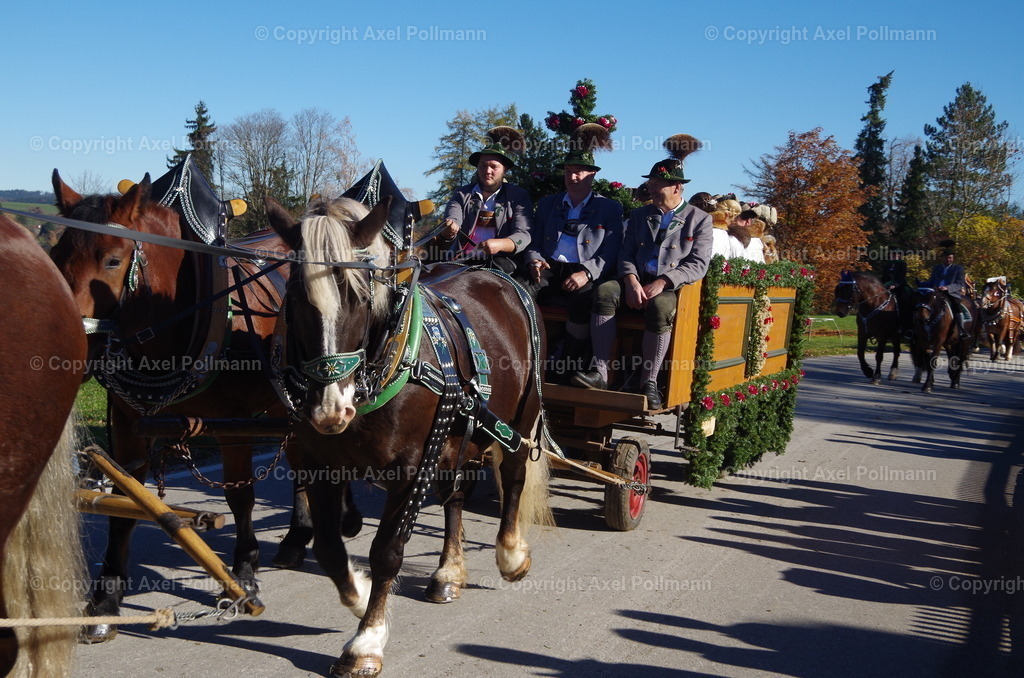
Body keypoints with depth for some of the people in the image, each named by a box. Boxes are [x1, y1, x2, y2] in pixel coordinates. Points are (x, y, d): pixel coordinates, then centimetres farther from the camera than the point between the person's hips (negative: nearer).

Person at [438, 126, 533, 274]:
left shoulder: (518, 197, 9)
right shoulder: (462, 194, 16)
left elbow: (523, 235, -4)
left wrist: (499, 244, -25)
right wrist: (448, 232, -27)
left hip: (500, 263, -2)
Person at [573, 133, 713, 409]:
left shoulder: (699, 219, 9)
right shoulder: (639, 215, 22)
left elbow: (698, 264, -3)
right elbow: (626, 254, 12)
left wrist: (663, 282, -17)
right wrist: (631, 281, -11)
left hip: (672, 288, -3)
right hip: (637, 282, 3)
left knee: (660, 307, -39)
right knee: (604, 291, -29)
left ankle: (649, 382, -31)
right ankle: (600, 372, -37)